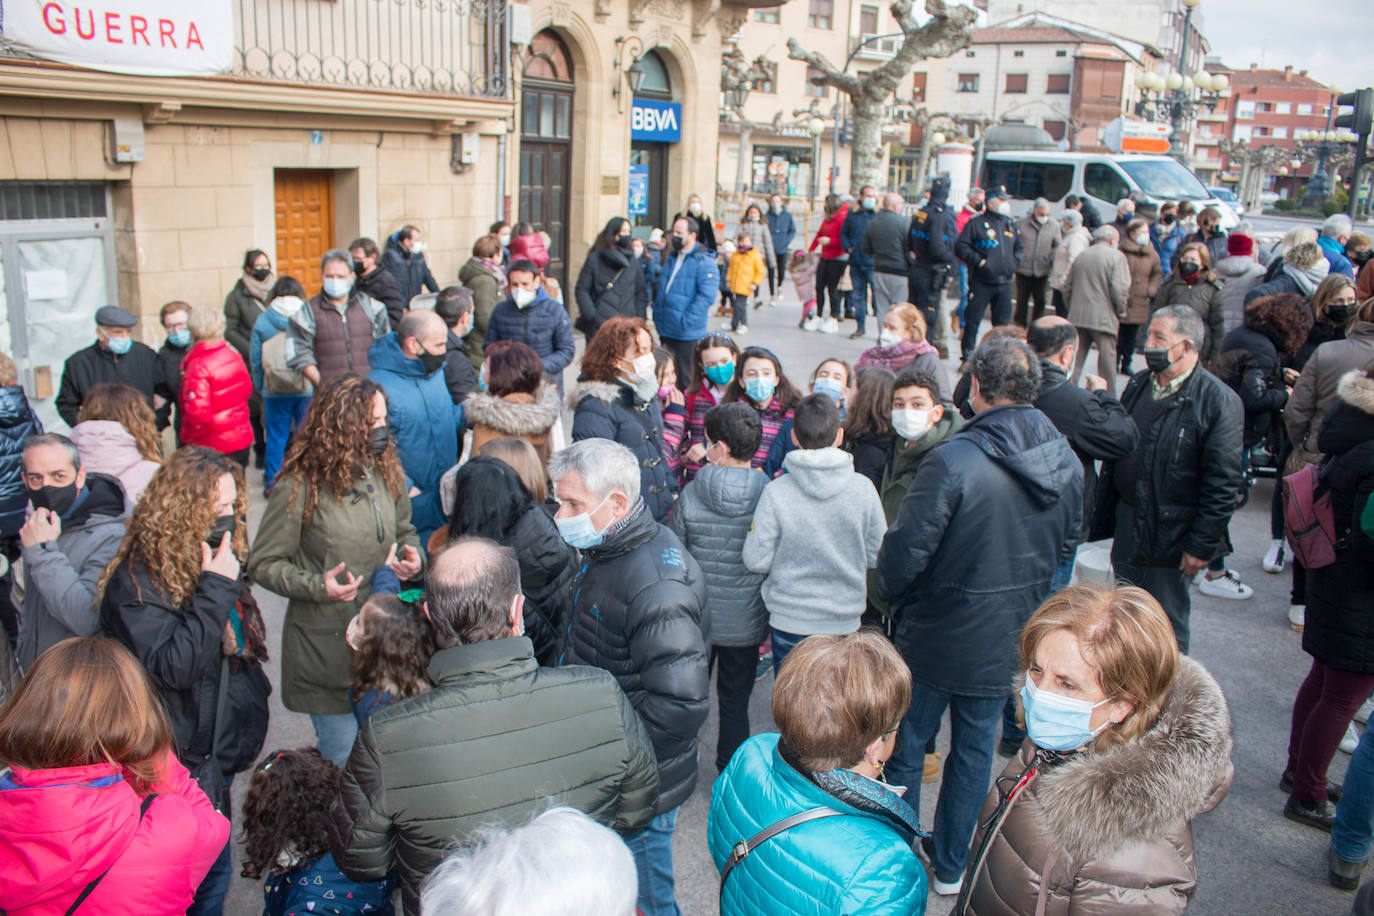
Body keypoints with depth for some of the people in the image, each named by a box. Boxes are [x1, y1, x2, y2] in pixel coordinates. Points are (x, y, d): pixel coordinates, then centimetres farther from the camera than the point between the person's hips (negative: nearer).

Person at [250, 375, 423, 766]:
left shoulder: (386, 472, 4)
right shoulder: (300, 487, -14)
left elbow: (404, 531, 20)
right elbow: (264, 563, -8)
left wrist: (411, 556, -2)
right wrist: (319, 586, -22)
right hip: (327, 643, -5)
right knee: (344, 755, 2)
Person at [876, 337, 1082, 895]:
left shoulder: (952, 461, -26)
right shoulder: (1067, 461, -6)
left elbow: (906, 550, -22)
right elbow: (1067, 543, 8)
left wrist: (892, 596, -2)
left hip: (939, 635, -5)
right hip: (1010, 639, 5)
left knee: (906, 745, 16)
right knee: (975, 747, 20)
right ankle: (950, 866, 36)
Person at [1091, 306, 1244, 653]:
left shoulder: (1220, 401, -13)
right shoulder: (1139, 384, 6)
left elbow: (1223, 485, -13)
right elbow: (1113, 455, 12)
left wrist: (1201, 546, -14)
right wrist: (1101, 519, 11)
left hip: (1172, 534, -6)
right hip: (1127, 527, 6)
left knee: (1166, 626, 7)